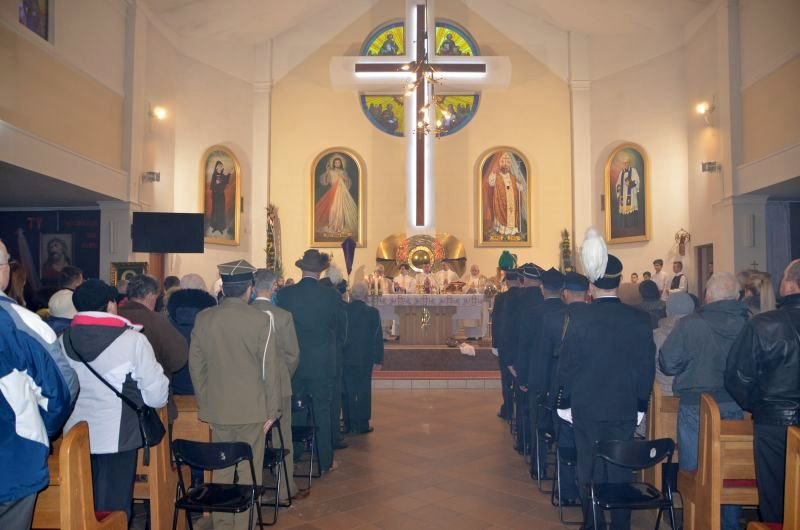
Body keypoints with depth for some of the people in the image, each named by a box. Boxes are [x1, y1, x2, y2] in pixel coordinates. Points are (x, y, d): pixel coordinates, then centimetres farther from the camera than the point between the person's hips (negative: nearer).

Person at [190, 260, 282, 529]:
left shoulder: (203, 318, 0)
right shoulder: (261, 319, -12)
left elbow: (195, 365, 7)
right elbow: (270, 368, -9)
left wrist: (203, 402, 17)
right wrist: (272, 410, 0)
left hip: (217, 408, 4)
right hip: (252, 408, -4)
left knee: (221, 471, 15)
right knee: (249, 474, 7)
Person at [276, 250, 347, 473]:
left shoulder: (284, 294, -9)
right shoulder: (331, 296, -12)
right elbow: (341, 331, -2)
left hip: (293, 362, 2)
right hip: (323, 363, -1)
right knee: (322, 411, 9)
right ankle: (325, 461, 17)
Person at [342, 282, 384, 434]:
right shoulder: (372, 312, -10)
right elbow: (378, 337, -9)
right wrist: (378, 359, -3)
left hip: (346, 358, 2)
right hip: (365, 359, -2)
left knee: (348, 391, 12)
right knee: (363, 391, 6)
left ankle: (349, 424, 18)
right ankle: (362, 425, 9)